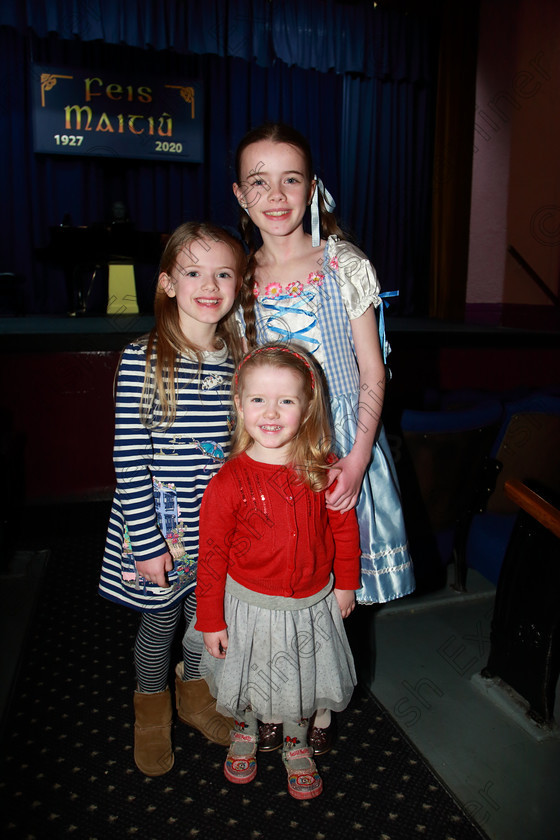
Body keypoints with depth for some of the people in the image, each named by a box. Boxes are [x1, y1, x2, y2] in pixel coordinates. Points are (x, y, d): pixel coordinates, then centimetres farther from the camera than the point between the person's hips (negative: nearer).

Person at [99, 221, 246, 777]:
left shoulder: (239, 361, -2)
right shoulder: (141, 362, -16)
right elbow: (129, 463, -15)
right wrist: (148, 543, -14)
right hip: (158, 527, -3)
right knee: (160, 621, 16)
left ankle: (195, 694, 50)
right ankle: (151, 710, 45)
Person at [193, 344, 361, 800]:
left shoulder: (322, 470, -14)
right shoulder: (229, 483, -21)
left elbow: (344, 527, 0)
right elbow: (212, 554, -14)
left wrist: (346, 583, 7)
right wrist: (211, 620, -8)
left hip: (312, 605, 2)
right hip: (250, 607, -1)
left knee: (302, 686, 23)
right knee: (245, 683, 23)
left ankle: (297, 746, 52)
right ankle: (245, 734, 55)